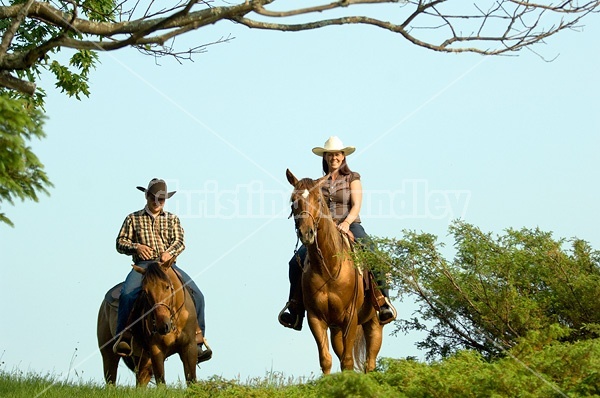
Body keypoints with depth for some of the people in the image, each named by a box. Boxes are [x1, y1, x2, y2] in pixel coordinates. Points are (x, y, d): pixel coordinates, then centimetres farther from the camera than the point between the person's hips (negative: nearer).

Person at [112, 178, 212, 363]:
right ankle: (123, 338, -29)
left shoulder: (173, 219, 18)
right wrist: (136, 247, -13)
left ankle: (197, 341, -10)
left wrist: (169, 252, -17)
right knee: (127, 294, -32)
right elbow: (120, 242, 8)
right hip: (143, 264, -2)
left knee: (197, 295, -15)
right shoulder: (133, 219, 13)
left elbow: (179, 242, 5)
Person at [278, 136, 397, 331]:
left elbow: (356, 205, -4)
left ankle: (384, 301, -26)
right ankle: (294, 307, -8)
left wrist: (346, 223, -22)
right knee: (297, 261, -17)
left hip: (350, 227, -3)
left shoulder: (352, 179, 7)